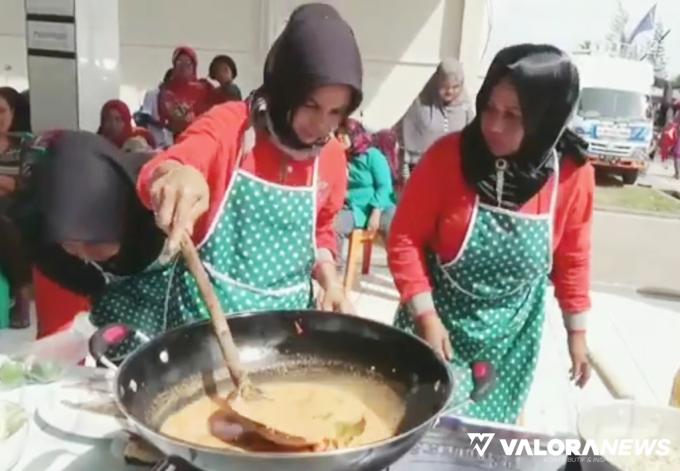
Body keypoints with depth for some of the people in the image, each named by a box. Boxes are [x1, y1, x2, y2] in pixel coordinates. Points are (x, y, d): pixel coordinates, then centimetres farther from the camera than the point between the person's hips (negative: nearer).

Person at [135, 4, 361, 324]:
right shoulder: (229, 124, -12)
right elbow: (155, 175, -26)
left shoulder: (331, 156, 0)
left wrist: (330, 281, -4)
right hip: (210, 306, -3)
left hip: (287, 313, 4)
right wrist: (173, 174, -49)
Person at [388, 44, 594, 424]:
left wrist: (577, 333, 7)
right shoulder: (448, 155, -19)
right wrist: (425, 315, -18)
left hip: (512, 333, 2)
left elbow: (572, 259, 1)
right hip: (439, 320, -1)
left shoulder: (573, 175, -13)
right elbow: (406, 238, -13)